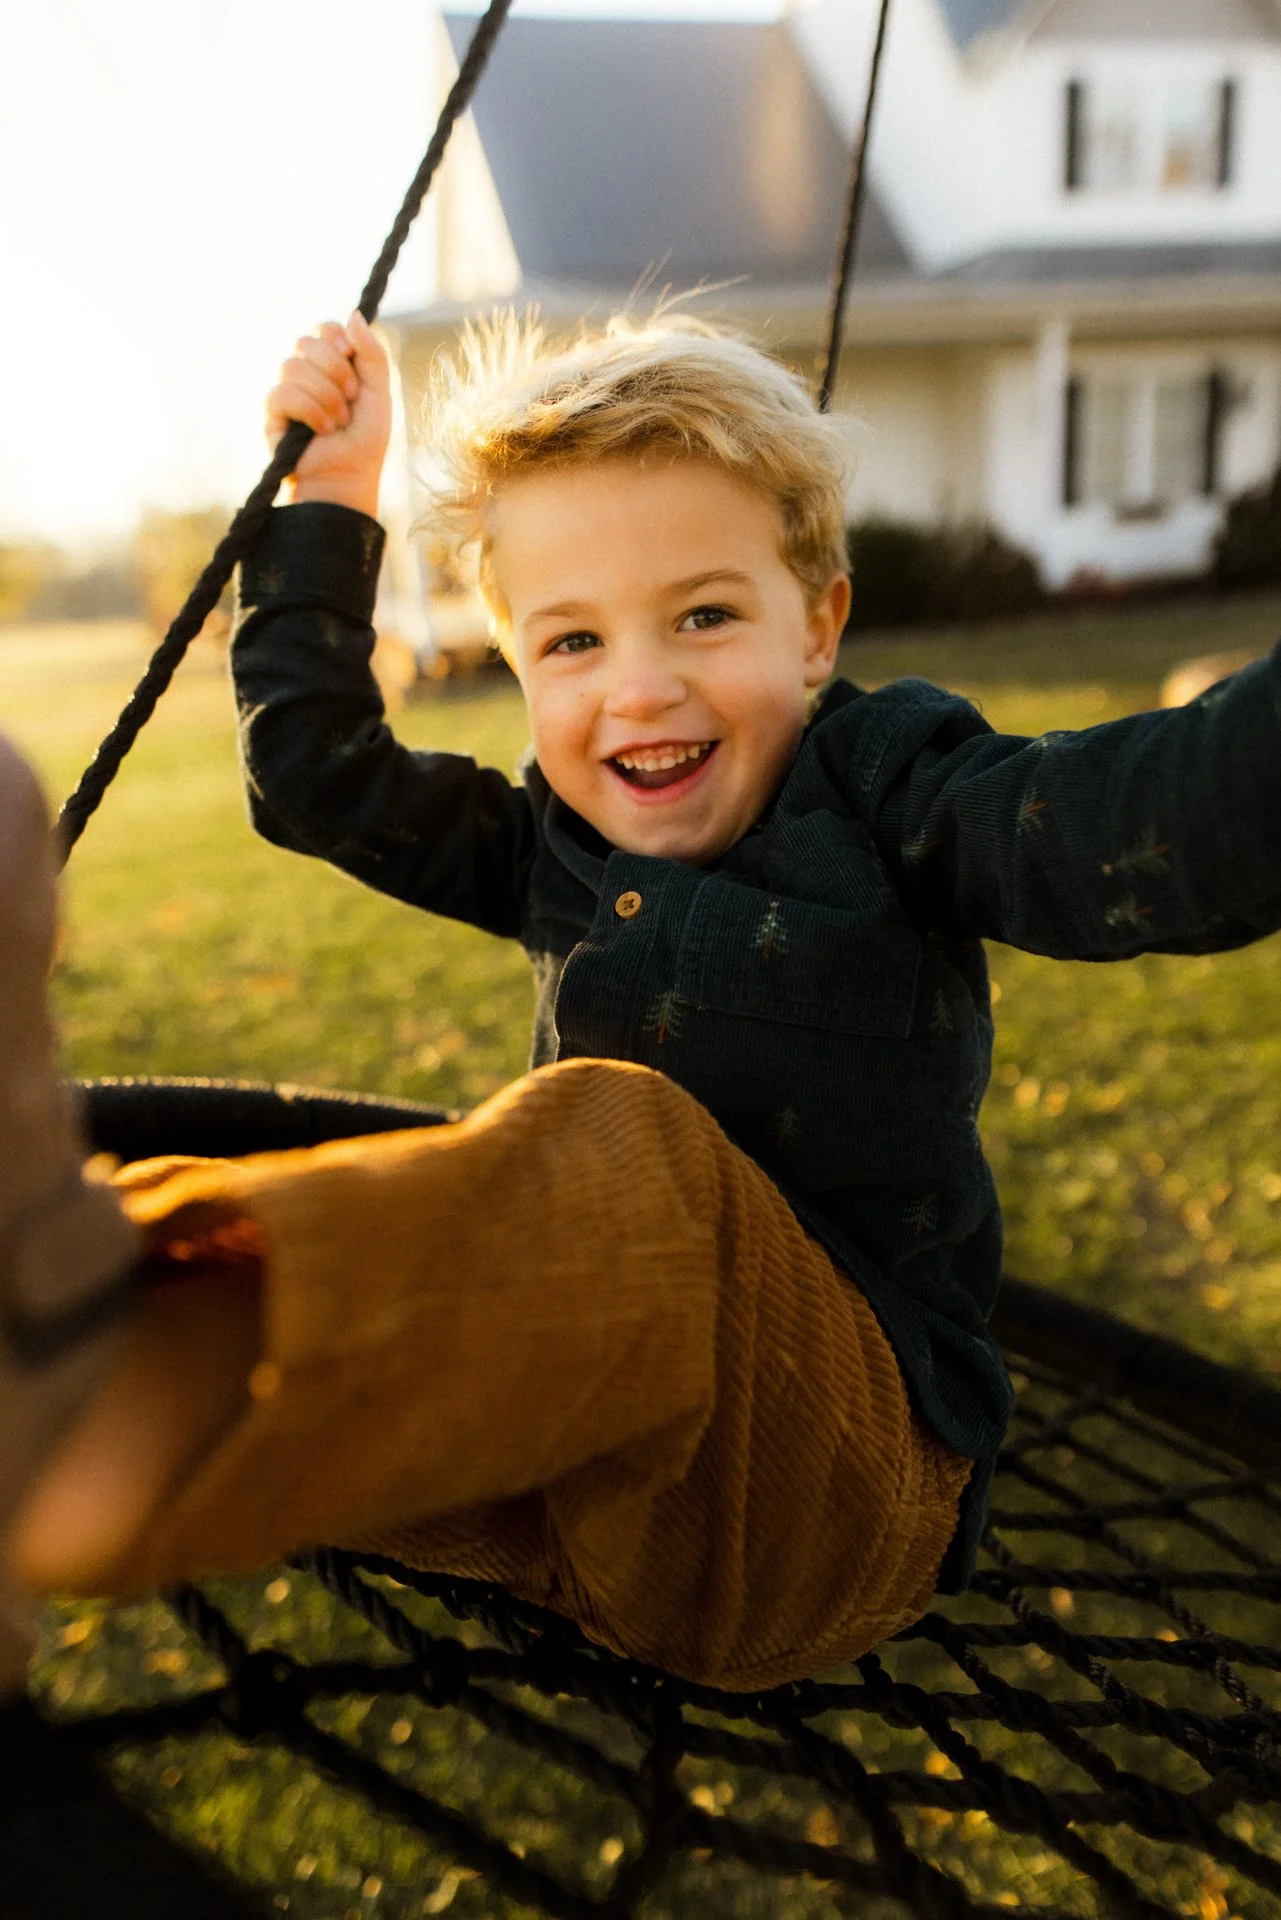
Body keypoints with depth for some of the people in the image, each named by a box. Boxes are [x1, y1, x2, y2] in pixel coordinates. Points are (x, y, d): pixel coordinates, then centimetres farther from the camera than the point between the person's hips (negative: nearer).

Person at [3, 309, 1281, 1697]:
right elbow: (312, 769, 20)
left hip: (832, 1503, -5)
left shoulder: (891, 793, -1)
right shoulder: (553, 851, 14)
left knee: (615, 1143, -36)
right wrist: (327, 504, 17)